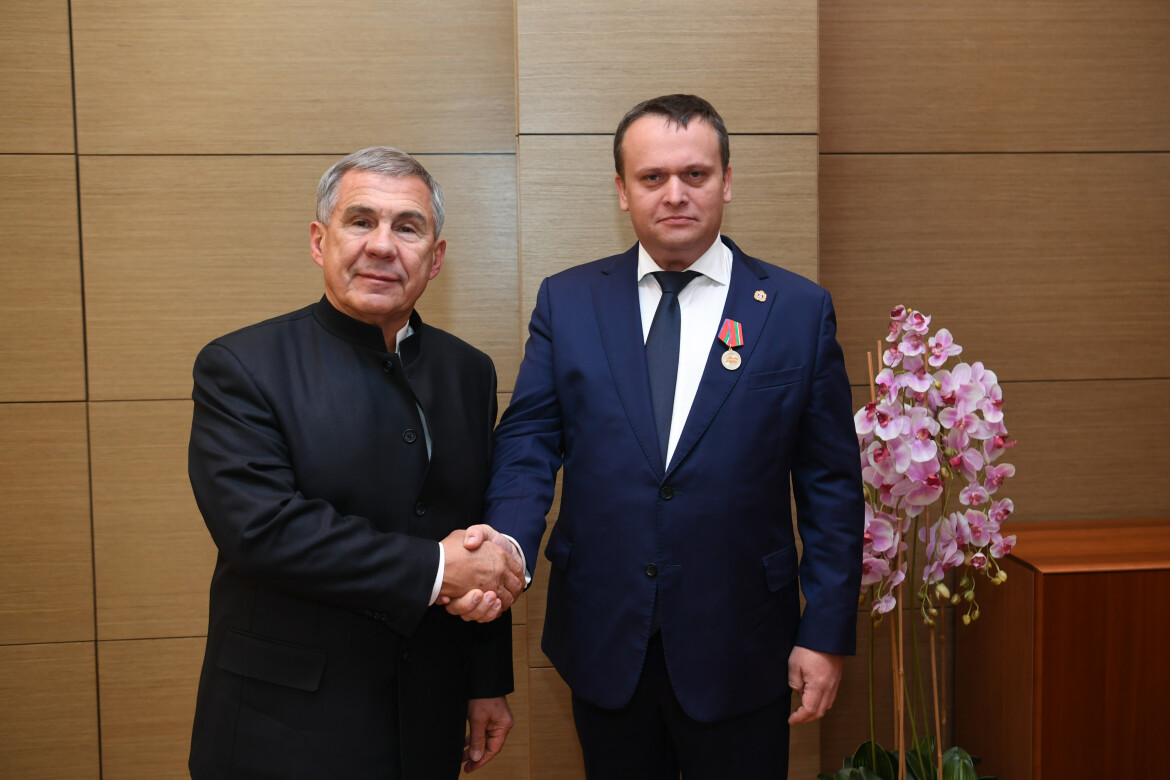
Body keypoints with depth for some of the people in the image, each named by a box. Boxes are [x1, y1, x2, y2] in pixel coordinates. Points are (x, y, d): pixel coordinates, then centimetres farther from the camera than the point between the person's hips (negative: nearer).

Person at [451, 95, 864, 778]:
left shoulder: (800, 310, -2)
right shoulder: (566, 301, 2)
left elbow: (832, 485, -1)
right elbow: (529, 441, -2)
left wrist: (827, 636, -3)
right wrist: (508, 542, -22)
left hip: (737, 652, -1)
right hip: (603, 643, 2)